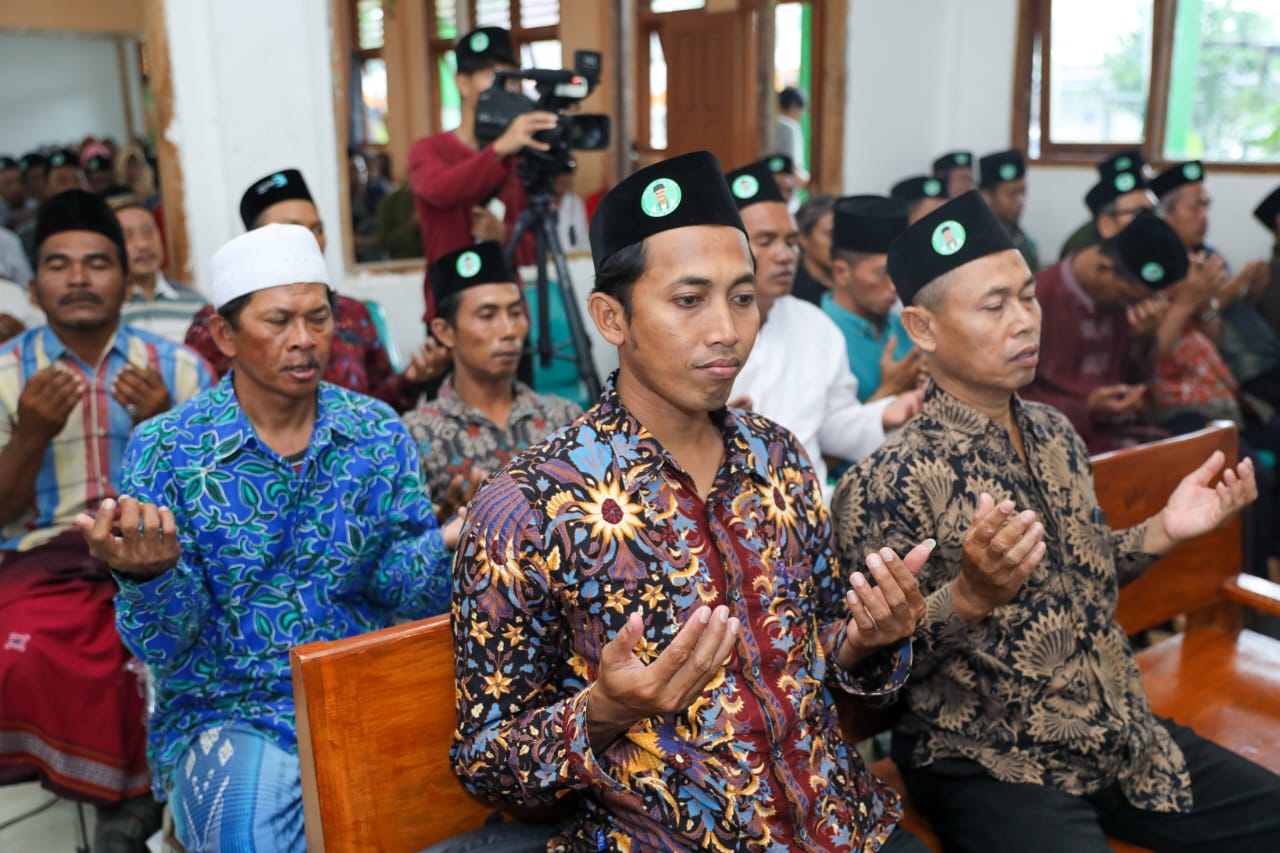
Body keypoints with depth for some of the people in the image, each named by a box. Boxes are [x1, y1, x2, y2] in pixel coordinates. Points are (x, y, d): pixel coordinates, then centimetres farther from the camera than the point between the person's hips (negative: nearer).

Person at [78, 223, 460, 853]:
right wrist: (149, 574, -29)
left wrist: (451, 542, -22)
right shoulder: (166, 449, -5)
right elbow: (163, 644, -7)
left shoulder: (378, 431, 2)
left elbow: (404, 589, 0)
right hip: (228, 714, -2)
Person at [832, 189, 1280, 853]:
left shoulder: (1056, 436, 5)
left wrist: (1163, 531, 2)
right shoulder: (887, 484, -18)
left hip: (1124, 736, 7)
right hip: (987, 765, -7)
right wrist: (970, 597, -32)